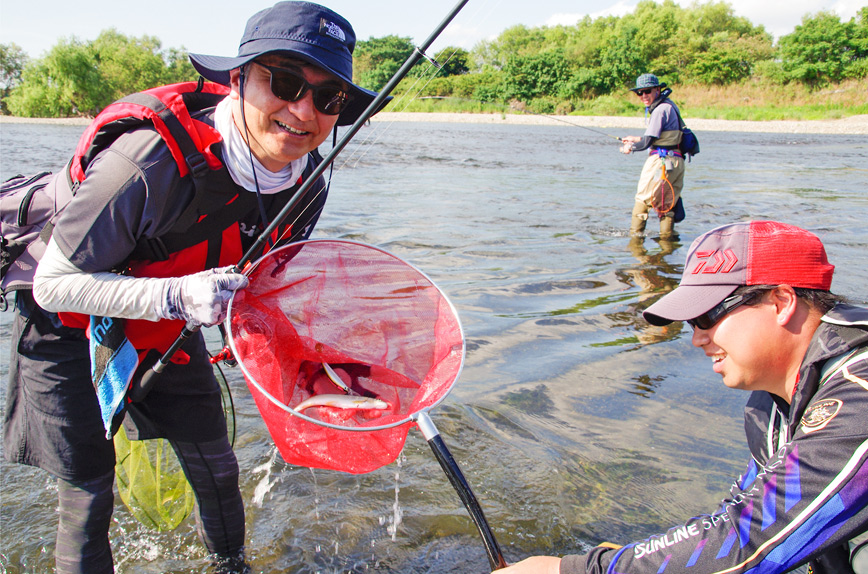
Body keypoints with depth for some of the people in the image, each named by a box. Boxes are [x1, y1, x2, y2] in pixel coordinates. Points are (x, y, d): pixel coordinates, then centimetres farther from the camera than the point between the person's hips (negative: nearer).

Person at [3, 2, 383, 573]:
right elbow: (54, 283, -28)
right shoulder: (149, 162, -38)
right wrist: (175, 297, -41)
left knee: (215, 465, 12)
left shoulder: (308, 184, -17)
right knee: (88, 491, 0)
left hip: (168, 327, 5)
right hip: (67, 326, -5)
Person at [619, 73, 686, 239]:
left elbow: (648, 142, -15)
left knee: (642, 199, 2)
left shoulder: (660, 109, -13)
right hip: (676, 161, 9)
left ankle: (634, 234, 8)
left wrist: (631, 148, 3)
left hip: (661, 160, -9)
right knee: (667, 203, 13)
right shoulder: (668, 105, 17)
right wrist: (636, 139, 27)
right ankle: (667, 236, 15)